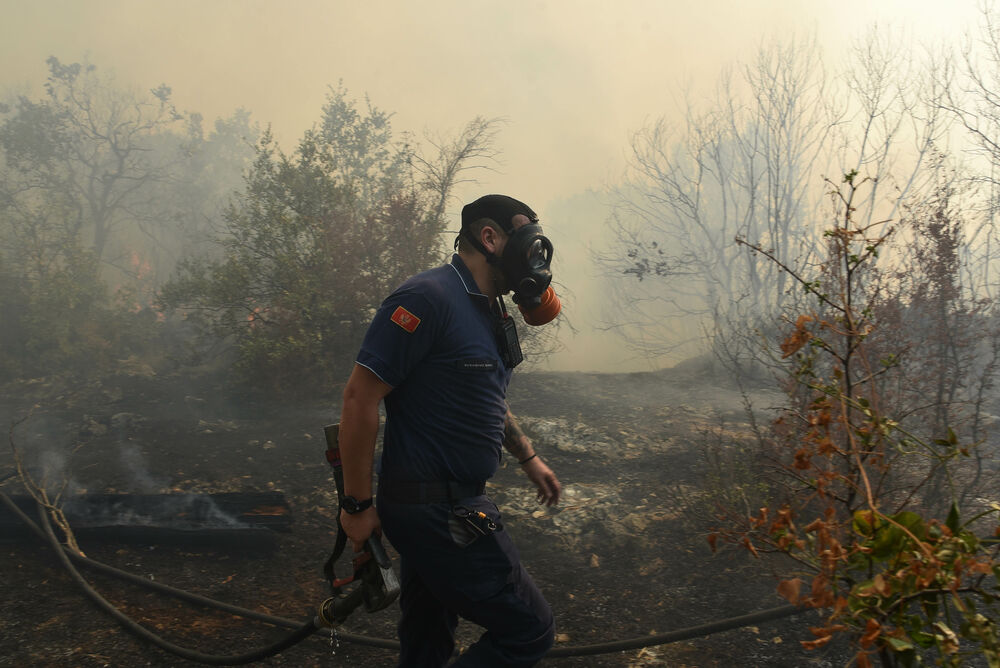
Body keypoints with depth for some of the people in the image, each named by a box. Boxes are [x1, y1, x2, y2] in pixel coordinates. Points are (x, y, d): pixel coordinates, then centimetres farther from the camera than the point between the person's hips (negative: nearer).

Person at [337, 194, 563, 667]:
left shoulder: (488, 312, 13)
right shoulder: (429, 299, -18)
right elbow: (360, 398, -20)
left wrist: (528, 457, 27)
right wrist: (357, 505, -17)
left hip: (453, 505, 10)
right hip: (431, 508, -10)